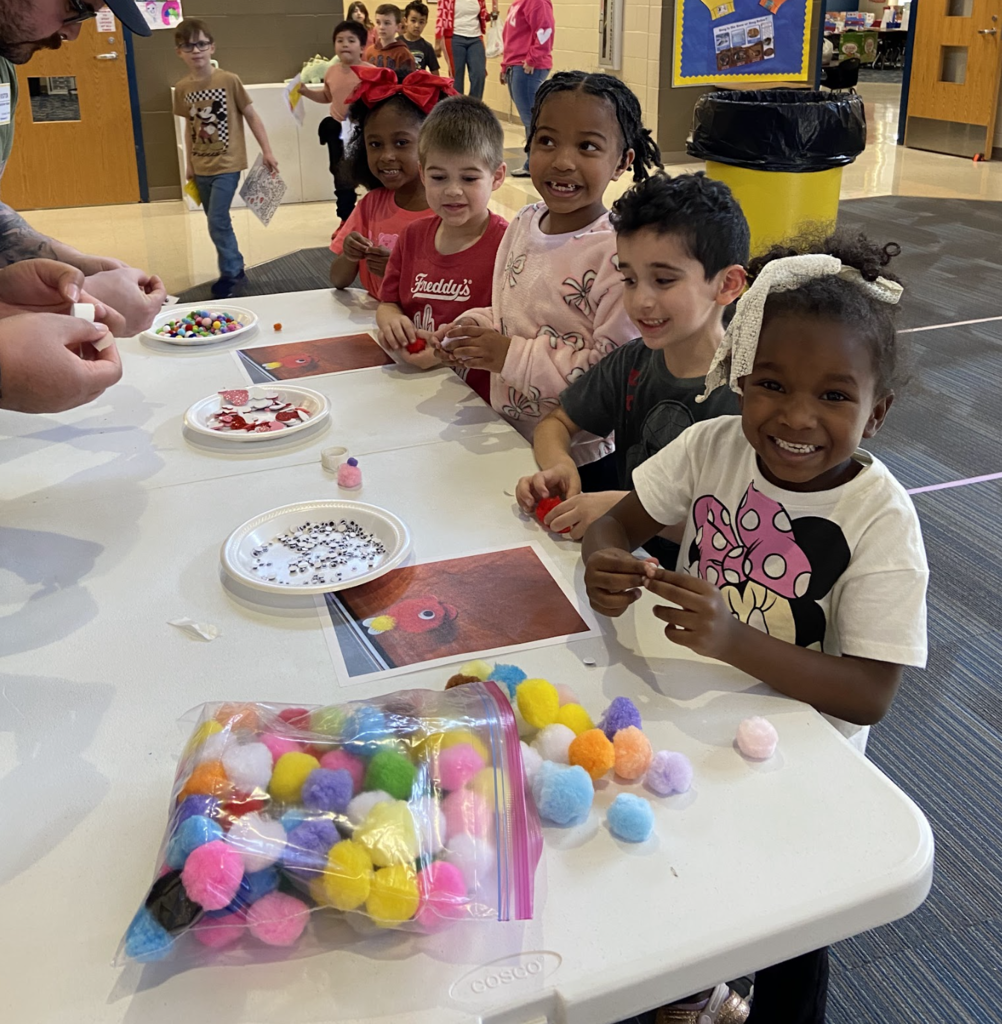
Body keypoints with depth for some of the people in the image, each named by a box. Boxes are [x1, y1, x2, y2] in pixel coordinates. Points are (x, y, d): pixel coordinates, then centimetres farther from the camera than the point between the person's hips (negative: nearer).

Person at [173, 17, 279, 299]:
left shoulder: (229, 80, -10)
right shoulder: (182, 88, 2)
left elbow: (251, 116, -3)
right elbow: (190, 127, 11)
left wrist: (267, 151, -4)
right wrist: (189, 163, 12)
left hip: (226, 165, -5)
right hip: (201, 167, 5)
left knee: (217, 222, -11)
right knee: (217, 222, 12)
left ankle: (231, 275, 5)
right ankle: (235, 272, 26)